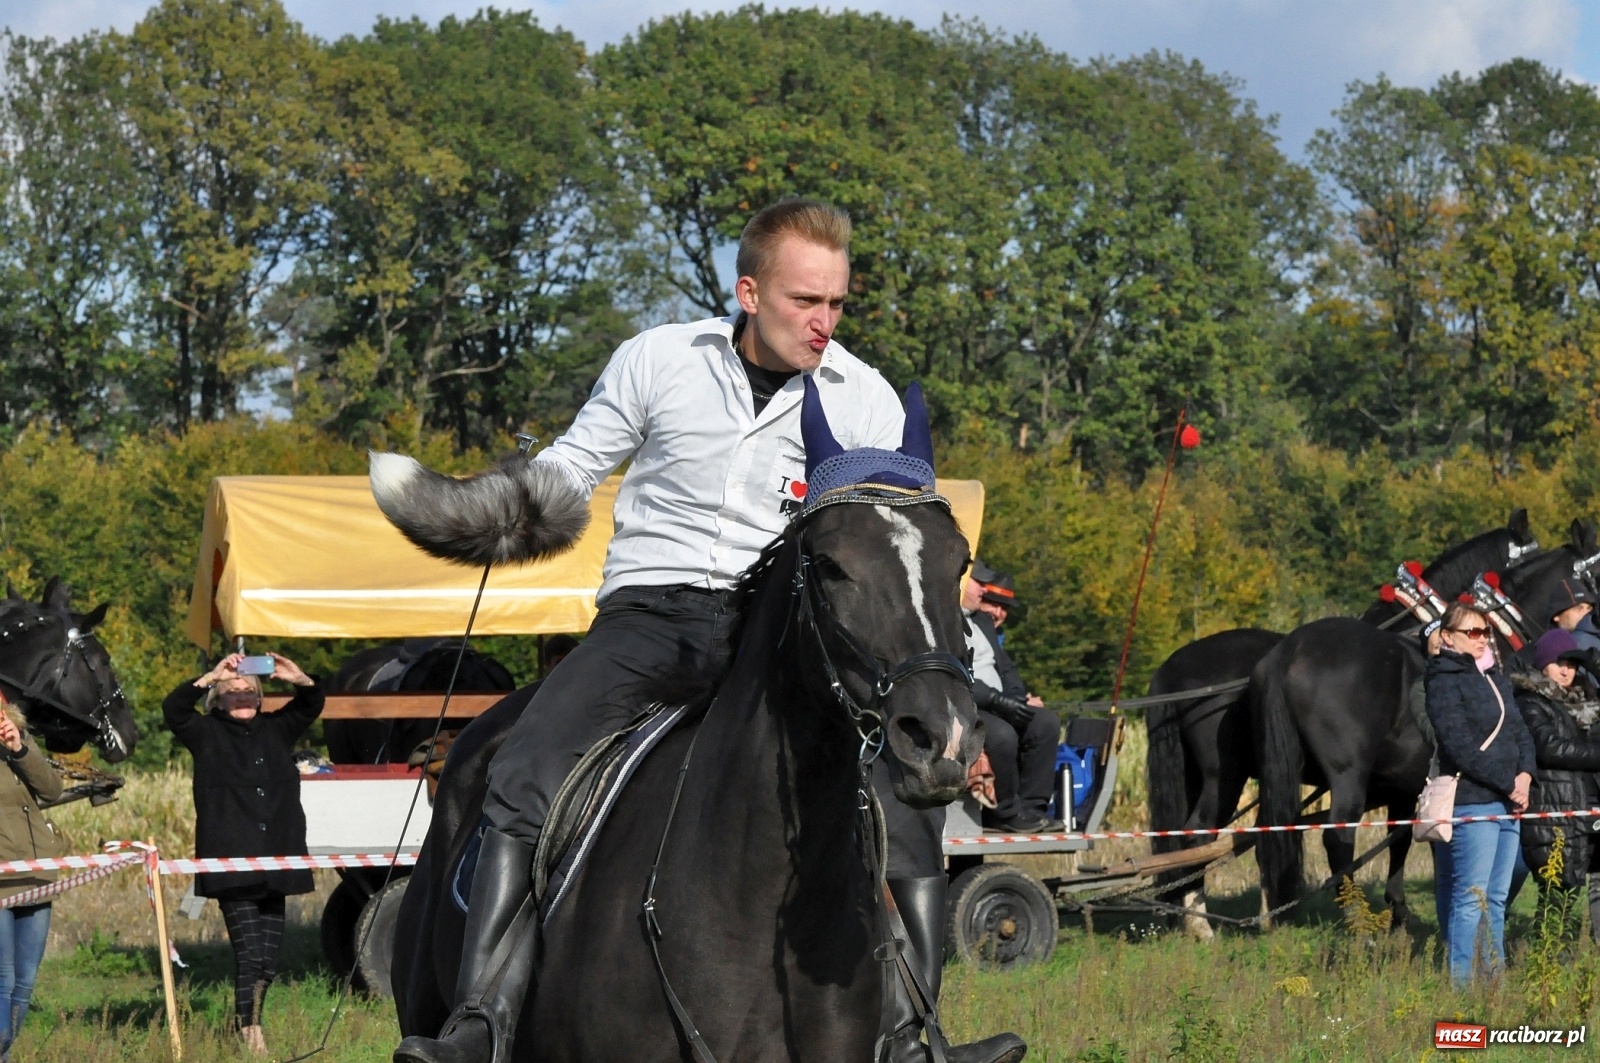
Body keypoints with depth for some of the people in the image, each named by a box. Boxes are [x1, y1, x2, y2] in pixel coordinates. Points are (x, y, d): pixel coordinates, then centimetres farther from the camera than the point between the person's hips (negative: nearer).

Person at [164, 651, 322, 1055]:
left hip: (274, 866, 5)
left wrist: (300, 680, -6)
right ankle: (249, 1033, -6)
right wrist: (212, 677, -21)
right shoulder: (207, 734, 6)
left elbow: (310, 706, 16)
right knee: (249, 956, -12)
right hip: (232, 866, -5)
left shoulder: (275, 730, 17)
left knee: (269, 962, 5)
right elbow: (173, 709, -9)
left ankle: (247, 1027, 20)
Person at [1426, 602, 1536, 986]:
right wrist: (1509, 784, -15)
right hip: (1472, 802, -8)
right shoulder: (1444, 681, -8)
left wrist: (1525, 774, -3)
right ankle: (1460, 982, -6)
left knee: (1497, 898, 10)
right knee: (1471, 898, -8)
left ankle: (1495, 979, 14)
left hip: (1509, 801, 8)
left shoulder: (1495, 677, 18)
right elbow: (1461, 747, -16)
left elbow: (1519, 731, 16)